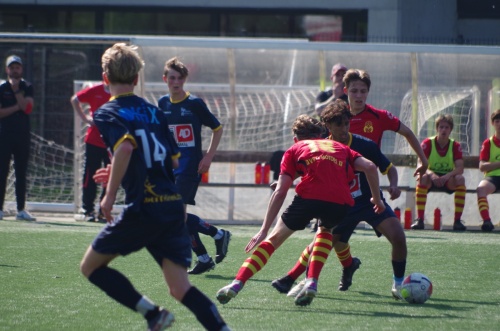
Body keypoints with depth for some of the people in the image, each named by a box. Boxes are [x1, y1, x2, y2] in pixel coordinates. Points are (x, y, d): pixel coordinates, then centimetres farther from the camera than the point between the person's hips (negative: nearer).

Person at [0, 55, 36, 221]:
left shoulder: (27, 87, 8)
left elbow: (27, 107, -9)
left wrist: (16, 90, -11)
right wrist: (17, 107, -12)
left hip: (23, 134, 2)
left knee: (21, 173, 3)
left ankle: (21, 210, 4)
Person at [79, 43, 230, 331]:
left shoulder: (107, 113, -2)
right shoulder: (153, 111, 17)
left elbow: (125, 147, -22)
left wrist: (111, 195, -15)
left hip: (143, 209, -6)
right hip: (174, 206, 6)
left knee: (91, 266, 12)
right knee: (181, 289, 3)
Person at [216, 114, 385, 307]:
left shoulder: (294, 150, 25)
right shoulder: (340, 148, 33)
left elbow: (280, 192, 15)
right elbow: (369, 167, 16)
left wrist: (264, 230, 15)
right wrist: (377, 199, 27)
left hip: (308, 197, -2)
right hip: (340, 202, 2)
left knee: (274, 239, 14)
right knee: (325, 231, 34)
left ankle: (236, 284, 1)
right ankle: (312, 282, 14)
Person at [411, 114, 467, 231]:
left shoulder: (455, 146, -5)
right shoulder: (428, 143, -8)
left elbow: (460, 168, -16)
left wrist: (447, 176, -36)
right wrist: (431, 174, -39)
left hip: (448, 179, 1)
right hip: (432, 179, -1)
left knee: (460, 179, -31)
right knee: (422, 178, -34)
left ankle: (457, 221, -29)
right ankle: (419, 220, -36)